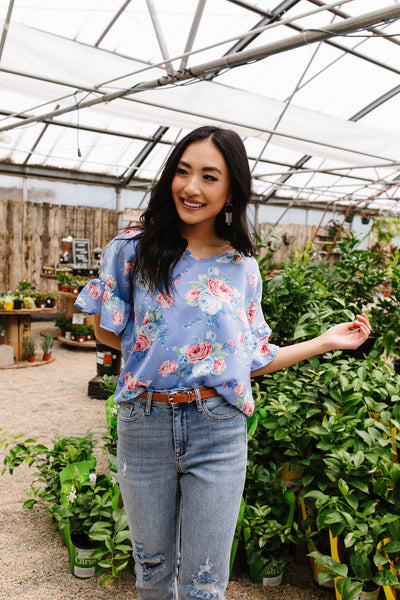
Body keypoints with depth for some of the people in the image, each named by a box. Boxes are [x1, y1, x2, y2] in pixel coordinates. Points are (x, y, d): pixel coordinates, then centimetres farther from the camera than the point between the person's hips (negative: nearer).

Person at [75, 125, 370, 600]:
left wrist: (326, 341, 7)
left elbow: (251, 359, 8)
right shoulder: (135, 249, -2)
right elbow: (110, 334, 2)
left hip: (217, 433, 0)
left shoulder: (242, 268, 2)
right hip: (144, 426, 0)